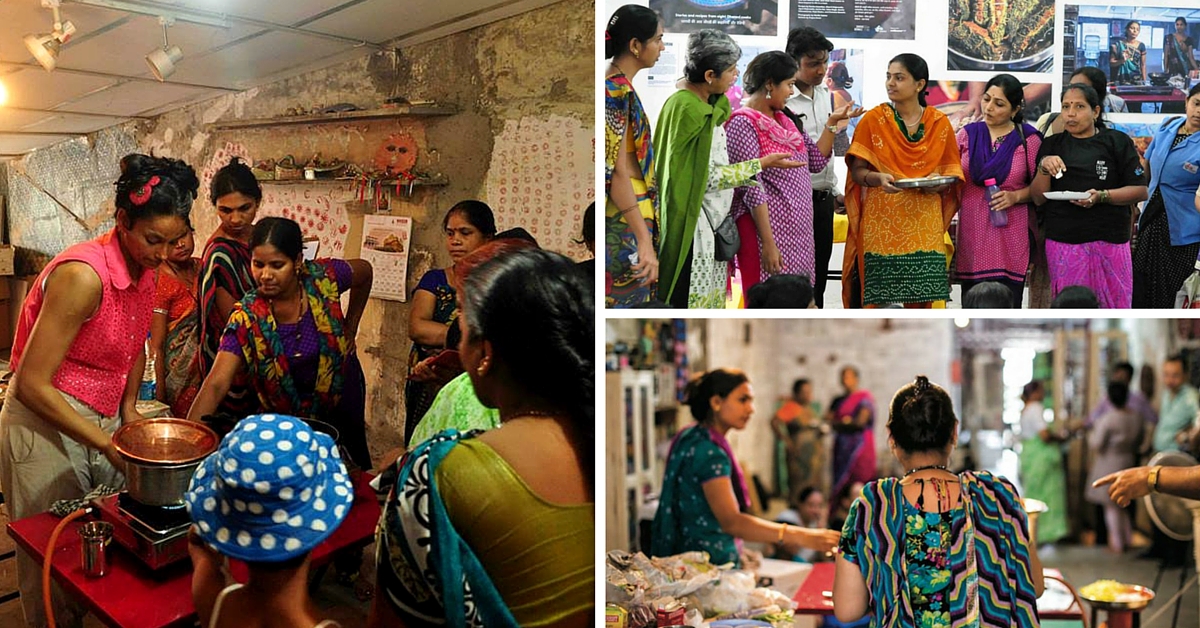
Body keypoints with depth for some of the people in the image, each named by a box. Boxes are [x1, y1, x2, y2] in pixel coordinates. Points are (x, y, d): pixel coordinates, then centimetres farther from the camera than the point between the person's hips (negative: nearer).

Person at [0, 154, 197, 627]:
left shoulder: (144, 266, 0)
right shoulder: (84, 275, -25)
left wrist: (128, 408, 4)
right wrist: (107, 444, -22)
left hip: (100, 422, 7)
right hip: (46, 425, -7)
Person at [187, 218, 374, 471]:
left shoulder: (322, 278, -24)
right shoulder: (246, 318, -27)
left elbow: (364, 272, -2)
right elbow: (216, 384, -33)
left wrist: (349, 330, 0)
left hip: (343, 401, 2)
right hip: (287, 416, -2)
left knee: (358, 469, 23)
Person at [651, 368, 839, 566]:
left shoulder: (690, 438, 10)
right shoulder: (708, 452, -20)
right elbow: (731, 521, -30)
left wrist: (736, 552, 19)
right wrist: (799, 537, -35)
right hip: (711, 566, -10)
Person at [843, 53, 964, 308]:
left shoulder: (940, 123, 8)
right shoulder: (873, 120, 3)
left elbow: (951, 172, 12)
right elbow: (857, 172, 1)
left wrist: (938, 183, -10)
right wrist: (878, 178, -19)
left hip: (924, 224, 1)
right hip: (881, 223, -1)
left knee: (921, 296, -3)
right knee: (879, 296, -6)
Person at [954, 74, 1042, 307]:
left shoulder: (1028, 139, 3)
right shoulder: (968, 134, 10)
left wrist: (1016, 196, -11)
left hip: (1009, 238, -2)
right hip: (972, 235, 2)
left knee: (1006, 308, -4)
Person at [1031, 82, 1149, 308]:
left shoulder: (1118, 142, 4)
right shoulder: (1052, 145, 11)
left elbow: (1140, 191, 0)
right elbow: (1038, 199, 7)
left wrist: (1102, 196, -16)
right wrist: (1044, 168, -11)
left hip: (1108, 240, -2)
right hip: (1062, 242, 2)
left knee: (1112, 306, -1)